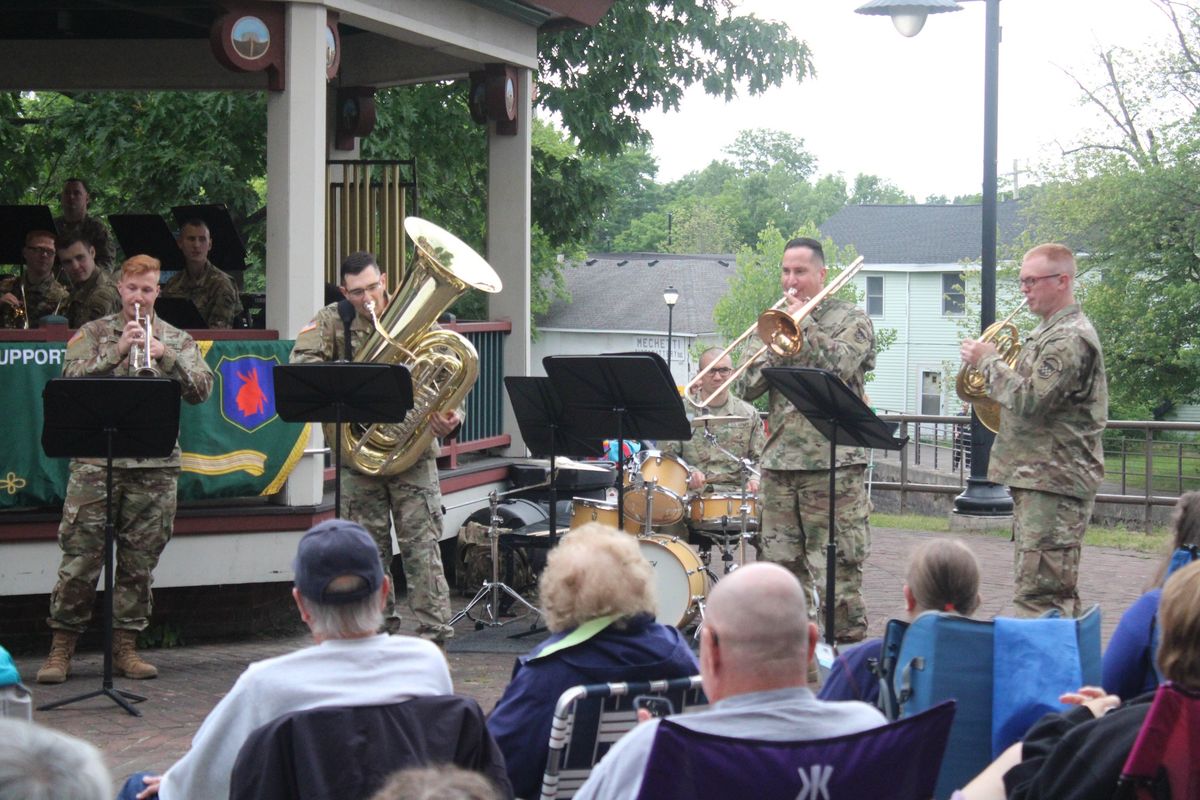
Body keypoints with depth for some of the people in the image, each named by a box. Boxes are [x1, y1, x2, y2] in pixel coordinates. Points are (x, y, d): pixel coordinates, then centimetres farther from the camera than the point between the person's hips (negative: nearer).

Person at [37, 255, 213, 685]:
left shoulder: (177, 339, 13)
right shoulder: (92, 334, 9)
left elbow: (202, 389, 2)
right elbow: (70, 379, -6)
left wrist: (166, 356, -11)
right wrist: (116, 350, -13)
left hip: (155, 466, 2)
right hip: (97, 462, -2)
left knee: (140, 560, 5)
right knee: (80, 556, -4)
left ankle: (125, 646, 14)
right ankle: (62, 646, 5)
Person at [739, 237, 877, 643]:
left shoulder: (851, 319, 4)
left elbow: (840, 366, -16)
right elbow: (748, 388, 10)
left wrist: (804, 322, -7)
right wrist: (775, 347, -6)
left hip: (833, 462, -5)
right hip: (779, 463, 5)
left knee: (837, 572, -8)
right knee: (783, 568, 8)